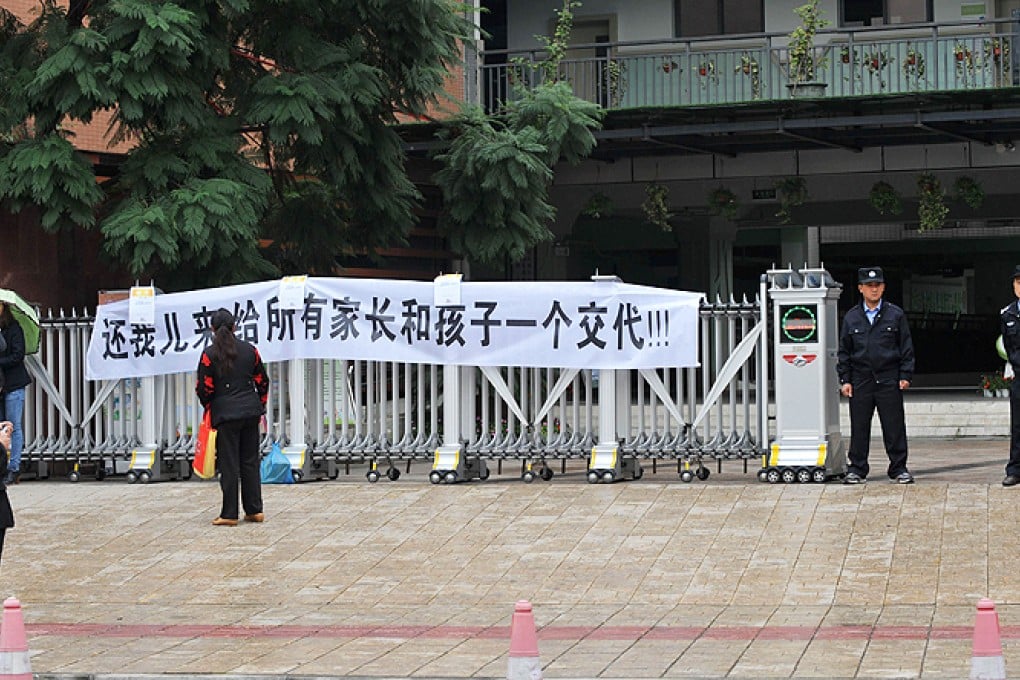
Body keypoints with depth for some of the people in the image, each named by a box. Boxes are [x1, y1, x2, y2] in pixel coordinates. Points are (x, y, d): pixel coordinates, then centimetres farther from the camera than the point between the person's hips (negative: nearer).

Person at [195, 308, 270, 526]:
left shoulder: (209, 354, -7)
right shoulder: (249, 350, 4)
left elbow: (204, 388, -7)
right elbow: (262, 381, 9)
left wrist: (209, 407, 12)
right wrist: (259, 405, 22)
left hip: (225, 413, -4)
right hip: (251, 411, 4)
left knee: (229, 465, 0)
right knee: (250, 461, 12)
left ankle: (229, 514, 3)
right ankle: (255, 510, 14)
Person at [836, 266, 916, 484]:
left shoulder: (895, 315, 5)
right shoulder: (851, 317, 8)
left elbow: (906, 347, 6)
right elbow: (844, 351, 10)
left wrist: (905, 376, -2)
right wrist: (844, 380, 3)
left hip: (889, 380, -1)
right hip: (860, 381, 1)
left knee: (894, 426, 0)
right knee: (859, 427, 3)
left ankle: (899, 468, 8)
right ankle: (857, 469, 11)